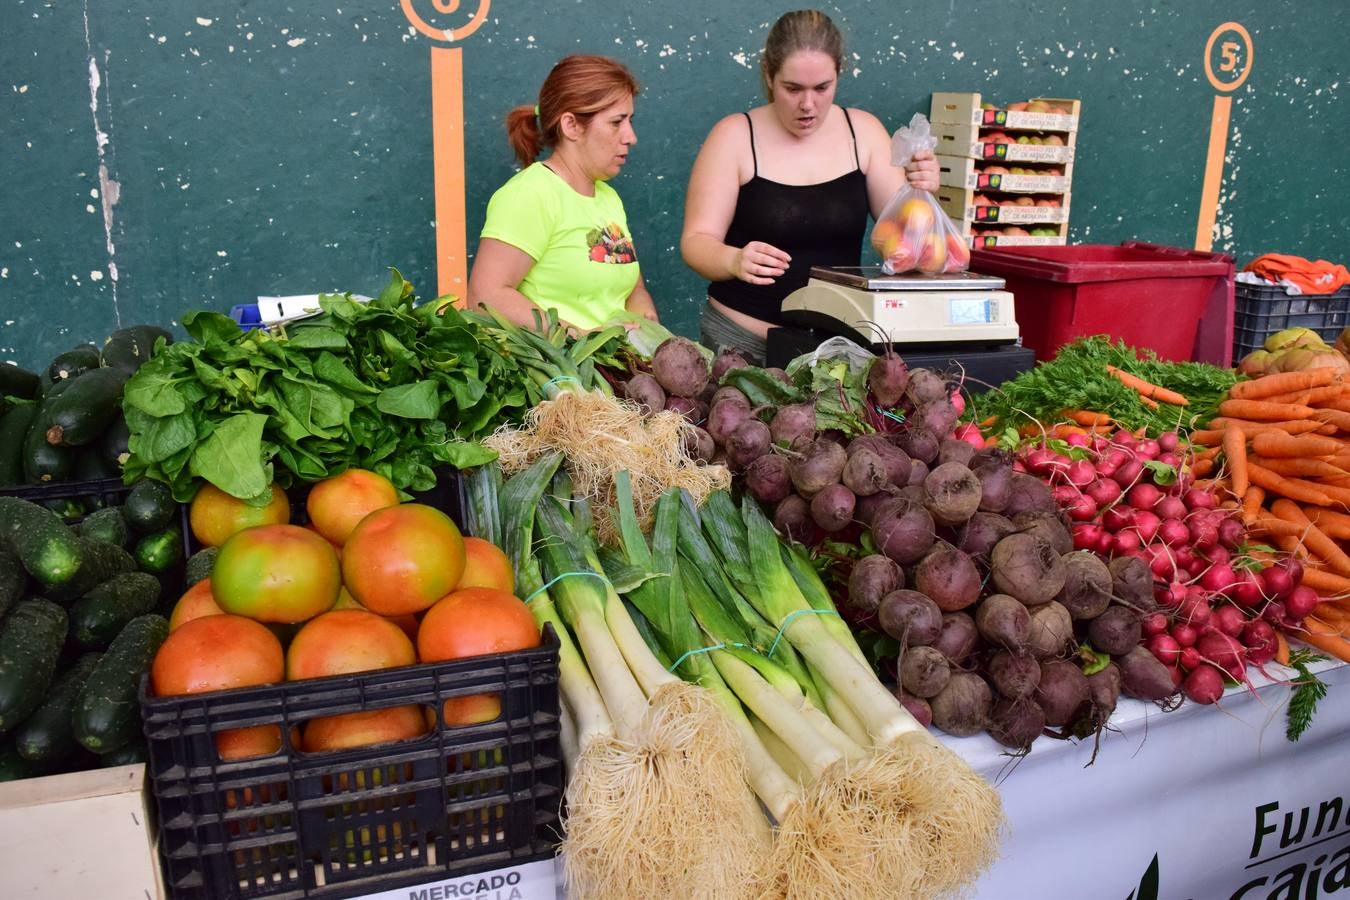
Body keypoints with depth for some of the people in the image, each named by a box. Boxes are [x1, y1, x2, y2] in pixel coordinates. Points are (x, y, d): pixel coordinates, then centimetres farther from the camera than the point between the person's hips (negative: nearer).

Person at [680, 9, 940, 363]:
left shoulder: (863, 131, 2)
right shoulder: (735, 136, -6)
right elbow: (696, 242, -9)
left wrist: (918, 194, -18)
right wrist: (735, 261, -30)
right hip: (743, 339, -2)